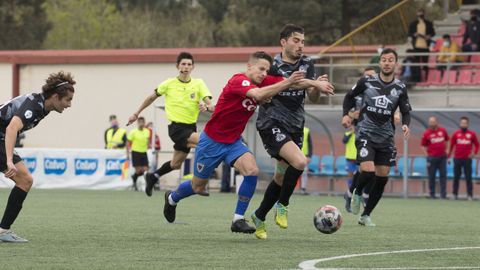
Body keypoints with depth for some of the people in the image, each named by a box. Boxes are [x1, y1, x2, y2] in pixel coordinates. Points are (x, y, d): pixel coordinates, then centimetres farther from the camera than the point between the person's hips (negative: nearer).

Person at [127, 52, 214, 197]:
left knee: (176, 164, 14)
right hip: (176, 127, -4)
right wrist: (137, 113, 17)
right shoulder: (169, 84, -4)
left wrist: (206, 107, -36)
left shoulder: (198, 84, -2)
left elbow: (211, 106, -12)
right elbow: (151, 98, 12)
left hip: (191, 127, 4)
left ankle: (153, 177, 41)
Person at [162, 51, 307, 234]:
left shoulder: (263, 82, -4)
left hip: (233, 142, 6)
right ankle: (172, 198, 45)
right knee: (198, 187, 11)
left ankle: (238, 220, -11)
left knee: (252, 171, -22)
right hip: (211, 141, -6)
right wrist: (288, 82, -50)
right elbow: (258, 94, -44)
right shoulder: (239, 80, -25)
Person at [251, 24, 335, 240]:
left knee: (282, 176, 10)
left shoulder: (307, 64, 6)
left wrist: (317, 86, -23)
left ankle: (259, 217, 29)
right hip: (272, 123, -6)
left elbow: (312, 97, 2)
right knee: (299, 161, -25)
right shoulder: (272, 65, -10)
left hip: (295, 127, 7)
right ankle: (282, 205, -5)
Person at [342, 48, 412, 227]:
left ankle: (365, 216, 17)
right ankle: (357, 194, 12)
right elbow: (350, 97, 11)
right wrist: (346, 114, -5)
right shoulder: (367, 82, -2)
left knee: (382, 179, 3)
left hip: (386, 138, 3)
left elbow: (406, 111, 8)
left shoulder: (400, 88, 2)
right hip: (366, 134, -3)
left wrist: (406, 124, -13)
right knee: (368, 172, -22)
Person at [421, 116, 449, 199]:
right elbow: (423, 146, 0)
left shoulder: (442, 130, 5)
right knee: (431, 176, 3)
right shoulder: (427, 133, -3)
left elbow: (446, 140, 20)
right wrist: (427, 156, -7)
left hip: (442, 157, 3)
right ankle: (432, 194, 12)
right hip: (432, 157, -3)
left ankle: (443, 194, 7)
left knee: (443, 175, 2)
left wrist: (445, 149, 9)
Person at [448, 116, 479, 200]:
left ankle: (470, 195, 0)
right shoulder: (455, 134, 4)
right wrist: (448, 156, 4)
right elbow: (451, 145, 7)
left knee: (468, 177, -2)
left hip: (467, 159, -1)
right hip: (457, 159, 1)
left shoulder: (472, 134, 3)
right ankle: (455, 194, 14)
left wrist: (474, 153, -4)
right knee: (456, 177, 7)